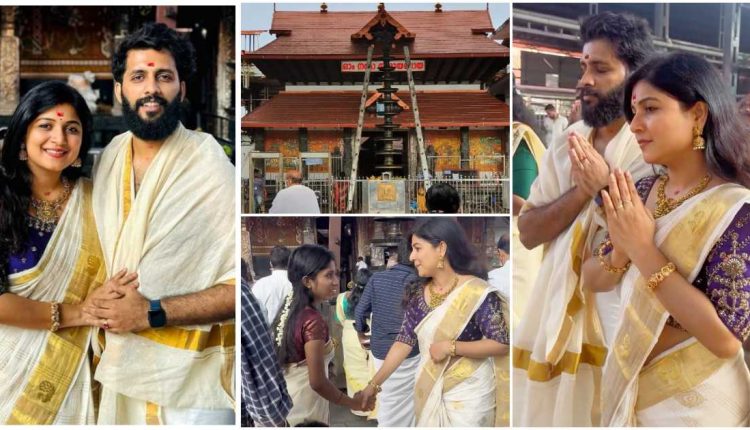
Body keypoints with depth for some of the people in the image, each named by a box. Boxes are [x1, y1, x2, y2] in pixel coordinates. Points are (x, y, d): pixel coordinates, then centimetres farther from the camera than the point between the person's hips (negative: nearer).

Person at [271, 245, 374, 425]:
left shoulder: (289, 308, 0)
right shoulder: (313, 321, -25)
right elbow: (317, 382, -23)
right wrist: (353, 403, -12)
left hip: (284, 399, 8)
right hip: (303, 409, -8)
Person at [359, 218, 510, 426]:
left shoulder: (477, 292, -16)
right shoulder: (418, 293, 1)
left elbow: (501, 343, -15)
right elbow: (404, 340, 2)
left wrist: (451, 346, -20)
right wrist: (374, 384, -1)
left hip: (468, 393, -5)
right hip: (428, 390, 5)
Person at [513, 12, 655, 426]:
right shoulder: (566, 145, 8)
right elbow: (528, 233, 0)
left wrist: (603, 188, -17)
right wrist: (581, 190, -13)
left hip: (622, 331, -5)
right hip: (557, 323, 5)